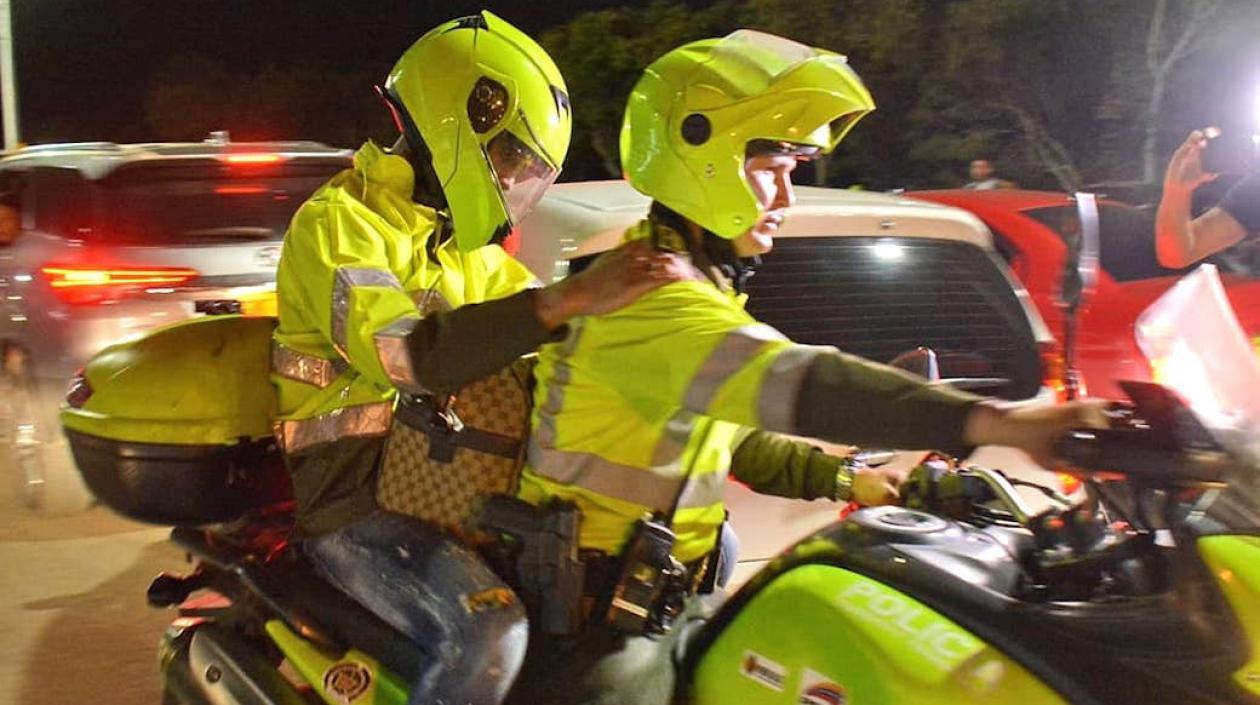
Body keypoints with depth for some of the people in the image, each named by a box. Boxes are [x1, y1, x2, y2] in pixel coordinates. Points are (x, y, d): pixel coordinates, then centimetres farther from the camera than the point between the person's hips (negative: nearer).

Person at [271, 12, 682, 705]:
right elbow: (406, 353, -31)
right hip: (355, 499, -8)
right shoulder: (337, 222, -14)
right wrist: (568, 298, -38)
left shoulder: (466, 244, 14)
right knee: (489, 633, -34)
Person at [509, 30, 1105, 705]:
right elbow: (786, 380, -37)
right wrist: (993, 422, -45)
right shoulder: (647, 289, -21)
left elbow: (733, 435, 20)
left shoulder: (701, 285, 13)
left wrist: (850, 479, 7)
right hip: (600, 618, -9)